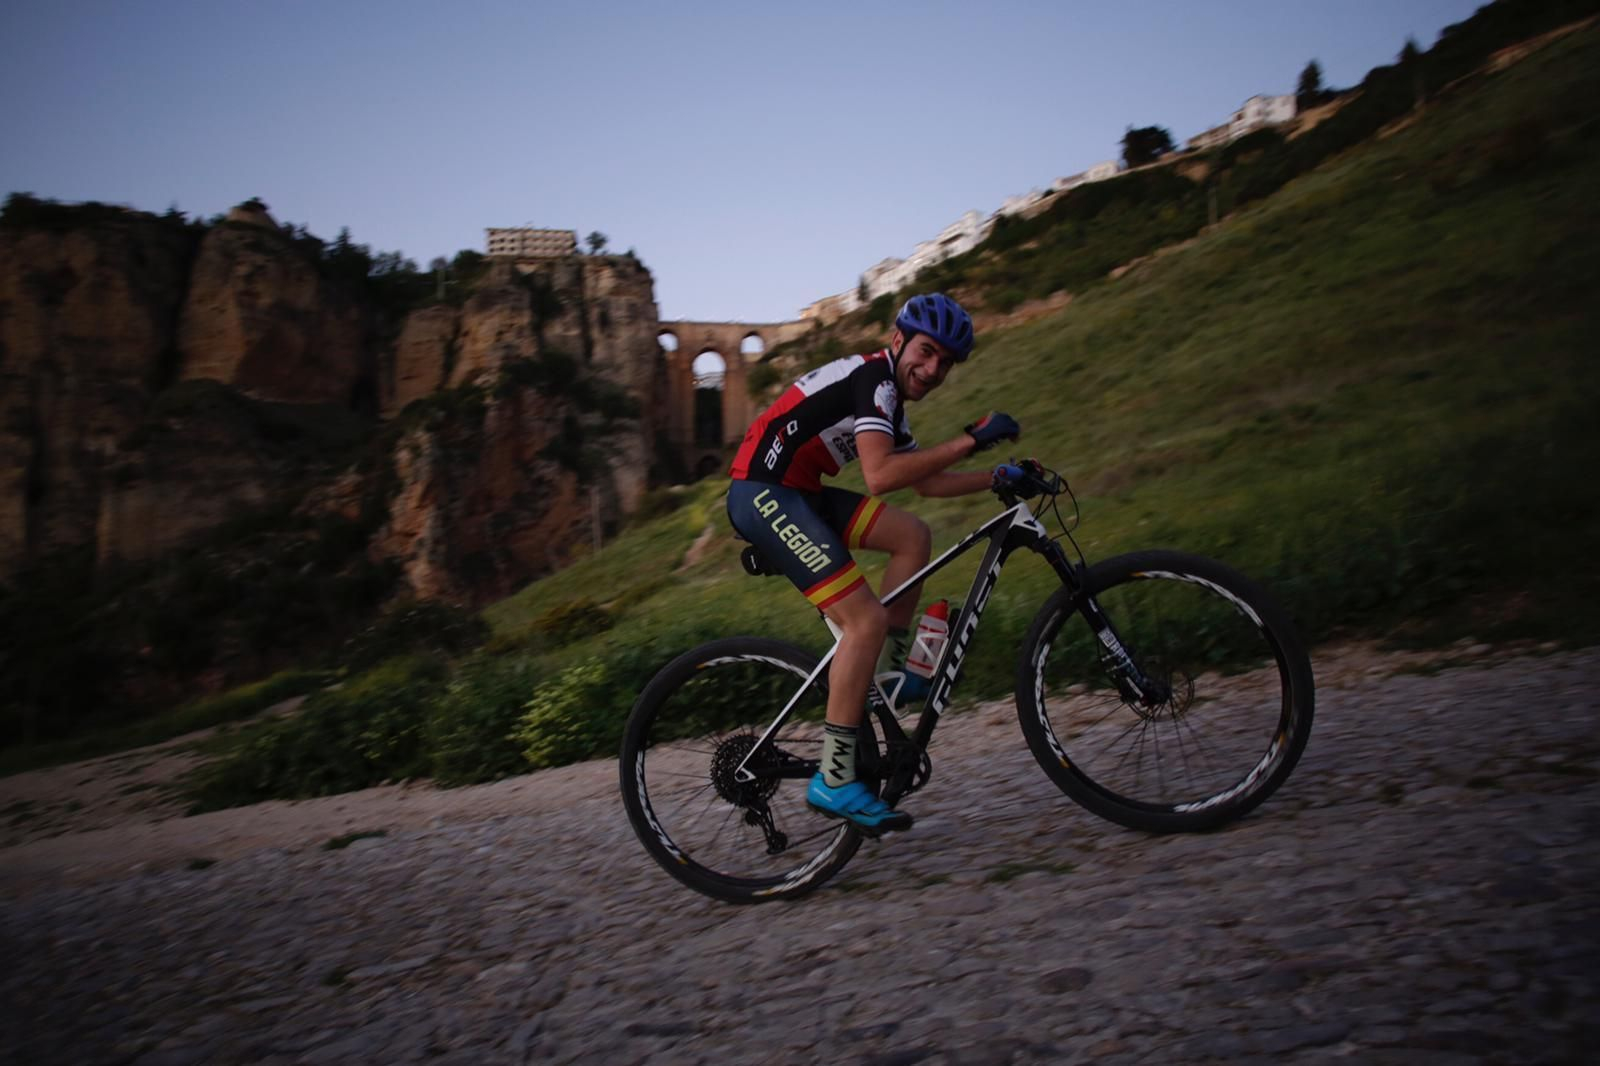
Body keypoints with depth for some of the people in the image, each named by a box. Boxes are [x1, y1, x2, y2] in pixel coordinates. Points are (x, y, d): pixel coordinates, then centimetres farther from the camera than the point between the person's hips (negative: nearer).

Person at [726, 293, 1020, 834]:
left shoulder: (888, 400, 19)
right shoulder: (872, 377, -12)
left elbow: (925, 481, 26)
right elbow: (880, 476, -27)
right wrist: (970, 440, -23)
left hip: (796, 493, 10)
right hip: (763, 492, -10)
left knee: (913, 536, 9)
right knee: (866, 619, -16)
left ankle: (884, 675, 12)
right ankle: (834, 781, -10)